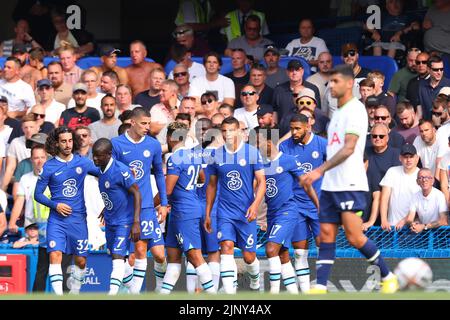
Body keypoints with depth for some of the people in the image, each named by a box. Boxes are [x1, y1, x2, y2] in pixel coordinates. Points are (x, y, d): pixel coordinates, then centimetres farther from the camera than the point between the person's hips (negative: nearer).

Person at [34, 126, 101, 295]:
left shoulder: (83, 162, 3)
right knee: (55, 255, -19)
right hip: (57, 219, -2)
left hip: (78, 219, 2)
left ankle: (74, 291, 30)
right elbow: (38, 194, 3)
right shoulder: (49, 167, -2)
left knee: (81, 260, 7)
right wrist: (55, 205, -12)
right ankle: (58, 294, -20)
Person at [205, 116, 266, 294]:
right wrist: (207, 214, 13)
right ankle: (229, 292, -23)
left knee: (248, 256, 4)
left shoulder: (252, 152, -3)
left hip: (246, 212, -1)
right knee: (226, 246, -18)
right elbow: (212, 185, 14)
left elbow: (261, 182, -3)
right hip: (225, 211, 1)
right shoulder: (216, 155, 5)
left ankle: (255, 282, 36)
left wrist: (255, 204, -18)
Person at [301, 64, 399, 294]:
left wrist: (320, 170, -24)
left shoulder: (355, 109, -9)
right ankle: (320, 288, -1)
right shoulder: (338, 112, 18)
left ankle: (388, 277, 6)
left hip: (350, 185, -9)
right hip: (330, 186, 9)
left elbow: (349, 148, -19)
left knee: (354, 237, -10)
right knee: (326, 236, 1)